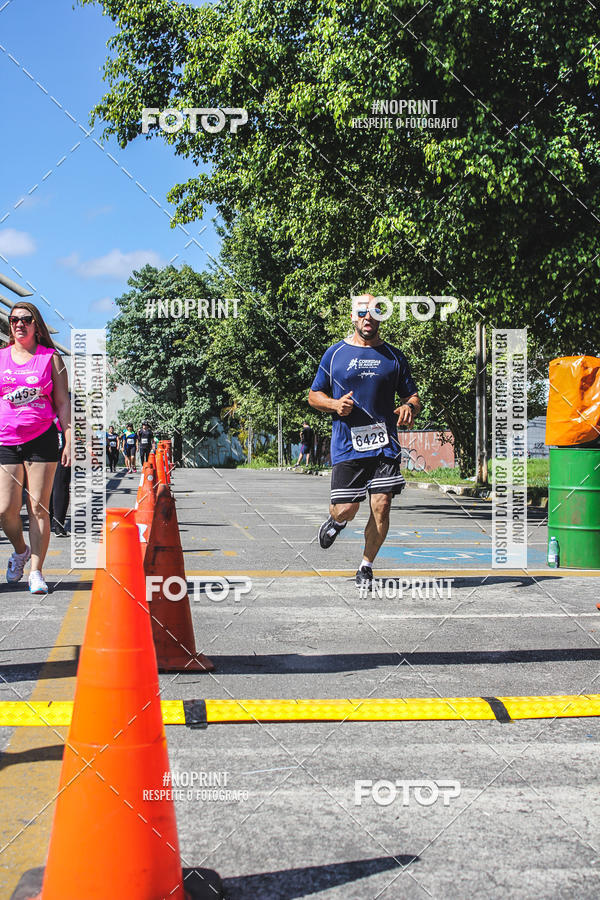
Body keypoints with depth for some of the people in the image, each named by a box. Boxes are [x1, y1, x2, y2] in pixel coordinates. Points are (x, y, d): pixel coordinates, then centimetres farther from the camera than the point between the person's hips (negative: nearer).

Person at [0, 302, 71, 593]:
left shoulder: (51, 357, 7)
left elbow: (63, 403, 6)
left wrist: (69, 442, -2)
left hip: (42, 439, -2)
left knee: (39, 507, -3)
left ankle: (36, 571, 5)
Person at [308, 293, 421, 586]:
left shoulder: (394, 356, 11)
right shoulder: (335, 353, 7)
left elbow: (413, 396, 14)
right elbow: (314, 396, 12)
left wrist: (409, 407, -9)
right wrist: (335, 404, -9)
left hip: (385, 444, 1)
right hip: (347, 445, -1)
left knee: (381, 507, -6)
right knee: (346, 509, -5)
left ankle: (366, 566, 14)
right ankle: (337, 521, 34)